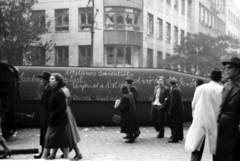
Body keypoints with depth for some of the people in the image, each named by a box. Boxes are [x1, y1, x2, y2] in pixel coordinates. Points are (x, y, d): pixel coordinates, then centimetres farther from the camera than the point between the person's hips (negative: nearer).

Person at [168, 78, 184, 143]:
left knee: (175, 124, -4)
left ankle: (174, 138, 0)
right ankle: (180, 136, 29)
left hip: (176, 109, -10)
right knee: (179, 123, 18)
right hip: (180, 108, 10)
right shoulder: (178, 88, 11)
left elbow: (173, 101, -22)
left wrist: (170, 111, -18)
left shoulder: (174, 90, -20)